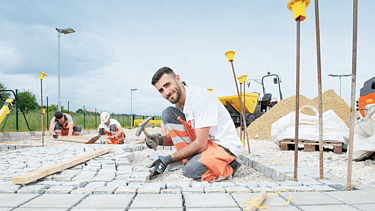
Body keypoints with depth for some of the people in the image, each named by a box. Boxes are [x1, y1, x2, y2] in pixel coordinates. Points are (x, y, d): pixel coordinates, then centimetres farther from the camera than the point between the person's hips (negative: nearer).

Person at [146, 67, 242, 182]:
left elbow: (200, 144, -26)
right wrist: (161, 140, -13)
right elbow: (177, 136, 9)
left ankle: (228, 167, -3)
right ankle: (192, 160, -5)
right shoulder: (178, 103, 0)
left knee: (192, 171, -33)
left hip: (225, 146, -7)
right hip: (203, 142, 8)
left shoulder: (201, 98, -26)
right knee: (168, 113, -9)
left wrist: (168, 159, -19)